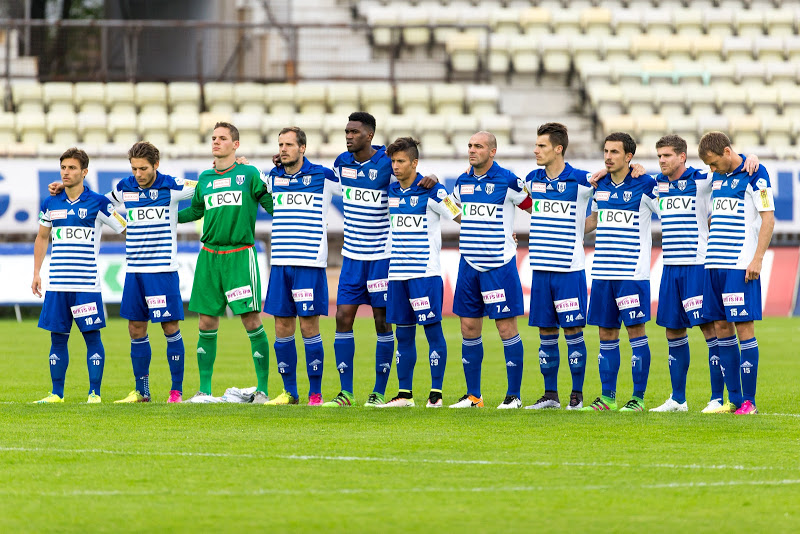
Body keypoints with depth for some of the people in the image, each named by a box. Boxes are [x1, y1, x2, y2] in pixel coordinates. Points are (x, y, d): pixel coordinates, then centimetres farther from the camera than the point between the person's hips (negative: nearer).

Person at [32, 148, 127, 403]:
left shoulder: (98, 203, -1)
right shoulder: (50, 204, 10)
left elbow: (127, 229, 5)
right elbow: (42, 238, 22)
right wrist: (36, 273, 16)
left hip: (87, 284, -3)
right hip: (57, 284, 3)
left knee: (92, 336, -3)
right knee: (57, 338, 5)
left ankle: (95, 392, 2)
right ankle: (57, 393, 12)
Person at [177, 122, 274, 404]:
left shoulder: (249, 174, 2)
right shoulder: (205, 179, 14)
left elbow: (271, 204, 2)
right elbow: (195, 210, 27)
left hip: (240, 254, -4)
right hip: (209, 255, 4)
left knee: (251, 320, -8)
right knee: (207, 323, 4)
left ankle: (262, 389, -2)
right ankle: (205, 391, 11)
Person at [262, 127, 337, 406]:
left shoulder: (322, 176, -1)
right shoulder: (273, 177, 11)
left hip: (310, 264, -4)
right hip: (280, 264, 4)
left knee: (309, 327, -5)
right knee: (282, 328, 4)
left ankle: (315, 393, 1)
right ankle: (289, 391, 13)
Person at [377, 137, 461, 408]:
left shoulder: (431, 191, -8)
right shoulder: (391, 192, 11)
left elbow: (461, 216, -4)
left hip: (425, 273, -6)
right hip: (398, 273, 6)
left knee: (433, 330, -4)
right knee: (404, 334, 8)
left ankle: (436, 392, -2)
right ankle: (405, 393, 13)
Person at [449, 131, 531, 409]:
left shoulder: (507, 181, -8)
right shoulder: (462, 181, 9)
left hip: (500, 264, -6)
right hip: (469, 264, 6)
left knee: (506, 328, -4)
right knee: (469, 329, 6)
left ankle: (514, 395, 2)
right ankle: (473, 395, 13)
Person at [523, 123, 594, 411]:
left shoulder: (581, 180, -8)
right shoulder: (532, 179, 8)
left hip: (570, 268, -5)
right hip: (541, 268, 5)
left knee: (572, 330, -3)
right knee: (546, 332, 7)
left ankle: (577, 394, 5)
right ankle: (550, 395, 13)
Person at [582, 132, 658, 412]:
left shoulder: (644, 186, -6)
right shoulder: (600, 186, 12)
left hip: (633, 271, -6)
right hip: (602, 272, 6)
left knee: (635, 329, -5)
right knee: (606, 333, 7)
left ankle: (638, 397, -1)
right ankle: (608, 396, 13)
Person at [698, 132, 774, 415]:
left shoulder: (754, 174, -6)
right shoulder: (717, 178, 16)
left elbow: (768, 218, -10)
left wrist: (757, 259, -15)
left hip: (741, 264, -8)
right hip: (715, 264, 8)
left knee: (744, 327, -8)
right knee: (722, 328, 7)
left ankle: (748, 401, -5)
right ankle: (733, 399, 13)